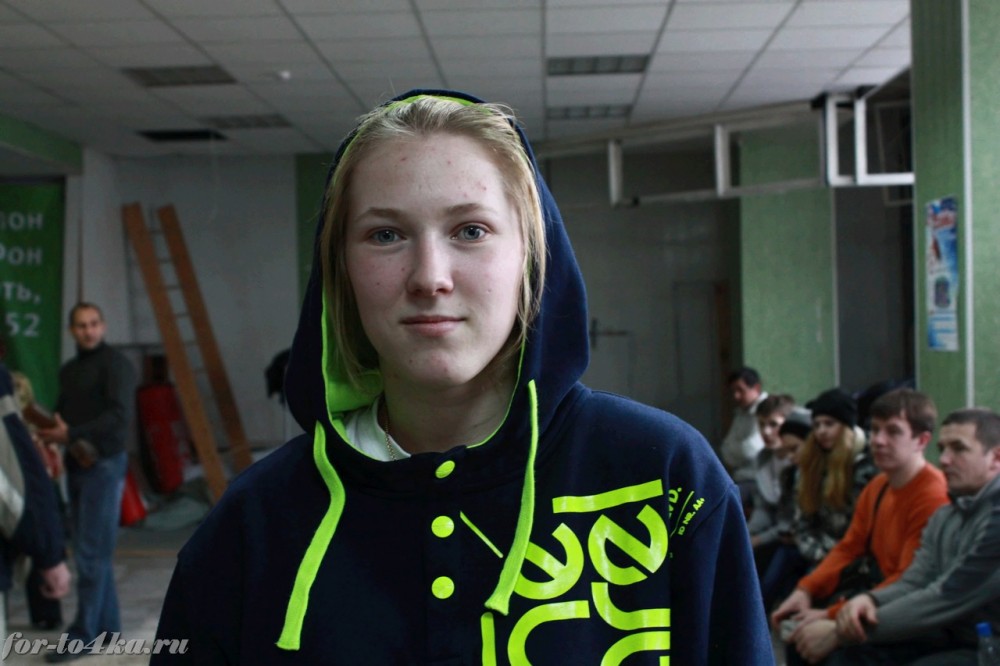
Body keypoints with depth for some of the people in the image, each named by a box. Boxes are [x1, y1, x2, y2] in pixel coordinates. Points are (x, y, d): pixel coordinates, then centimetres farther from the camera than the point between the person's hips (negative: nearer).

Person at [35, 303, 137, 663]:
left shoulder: (115, 363, -8)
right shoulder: (68, 370, 16)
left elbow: (121, 415, -20)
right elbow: (62, 414, 19)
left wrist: (71, 434, -23)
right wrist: (51, 431, -5)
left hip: (104, 464, -8)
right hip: (76, 465, 8)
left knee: (91, 553, -8)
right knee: (93, 551, 11)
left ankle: (82, 635, -5)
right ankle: (107, 626, 19)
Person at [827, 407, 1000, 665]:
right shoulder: (944, 517, 12)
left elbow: (949, 598, -23)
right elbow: (914, 583, 5)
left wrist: (840, 632, -20)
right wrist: (870, 600, -21)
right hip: (950, 637, 8)